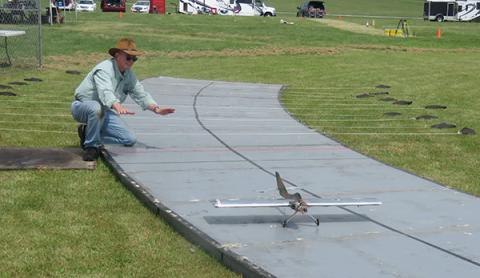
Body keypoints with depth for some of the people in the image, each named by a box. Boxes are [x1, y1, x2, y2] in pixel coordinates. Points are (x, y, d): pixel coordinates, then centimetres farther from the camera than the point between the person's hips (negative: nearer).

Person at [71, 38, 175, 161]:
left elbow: (141, 94, 2)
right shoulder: (104, 69, -24)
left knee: (130, 139, -6)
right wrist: (118, 106, -61)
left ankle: (88, 133, 7)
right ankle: (91, 147, -23)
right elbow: (105, 92, -41)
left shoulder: (129, 75, 3)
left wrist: (156, 109, -17)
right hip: (82, 106, -8)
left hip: (104, 113, 8)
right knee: (97, 108, -44)